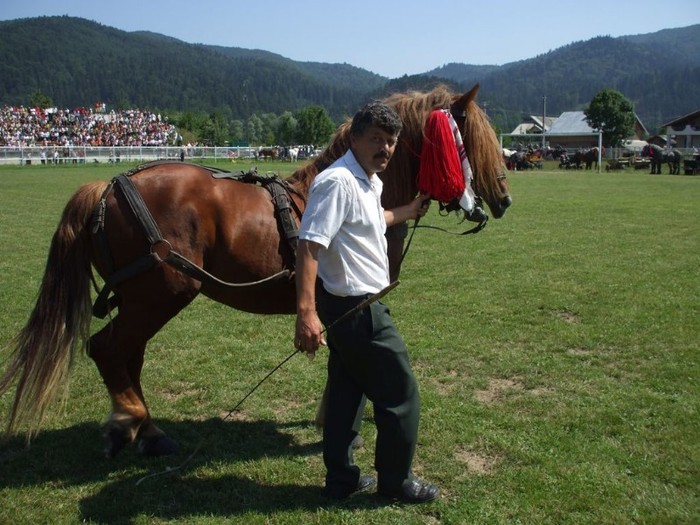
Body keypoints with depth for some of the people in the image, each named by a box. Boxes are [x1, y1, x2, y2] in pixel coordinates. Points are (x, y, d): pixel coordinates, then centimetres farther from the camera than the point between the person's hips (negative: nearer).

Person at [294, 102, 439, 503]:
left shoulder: (371, 182, 10)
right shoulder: (338, 181, -21)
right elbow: (309, 246, -30)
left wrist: (409, 211, 44)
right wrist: (306, 311, -38)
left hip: (354, 306, 10)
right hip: (357, 308, -10)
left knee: (347, 390, 16)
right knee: (401, 394, 3)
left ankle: (341, 479, 29)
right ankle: (395, 481, 20)